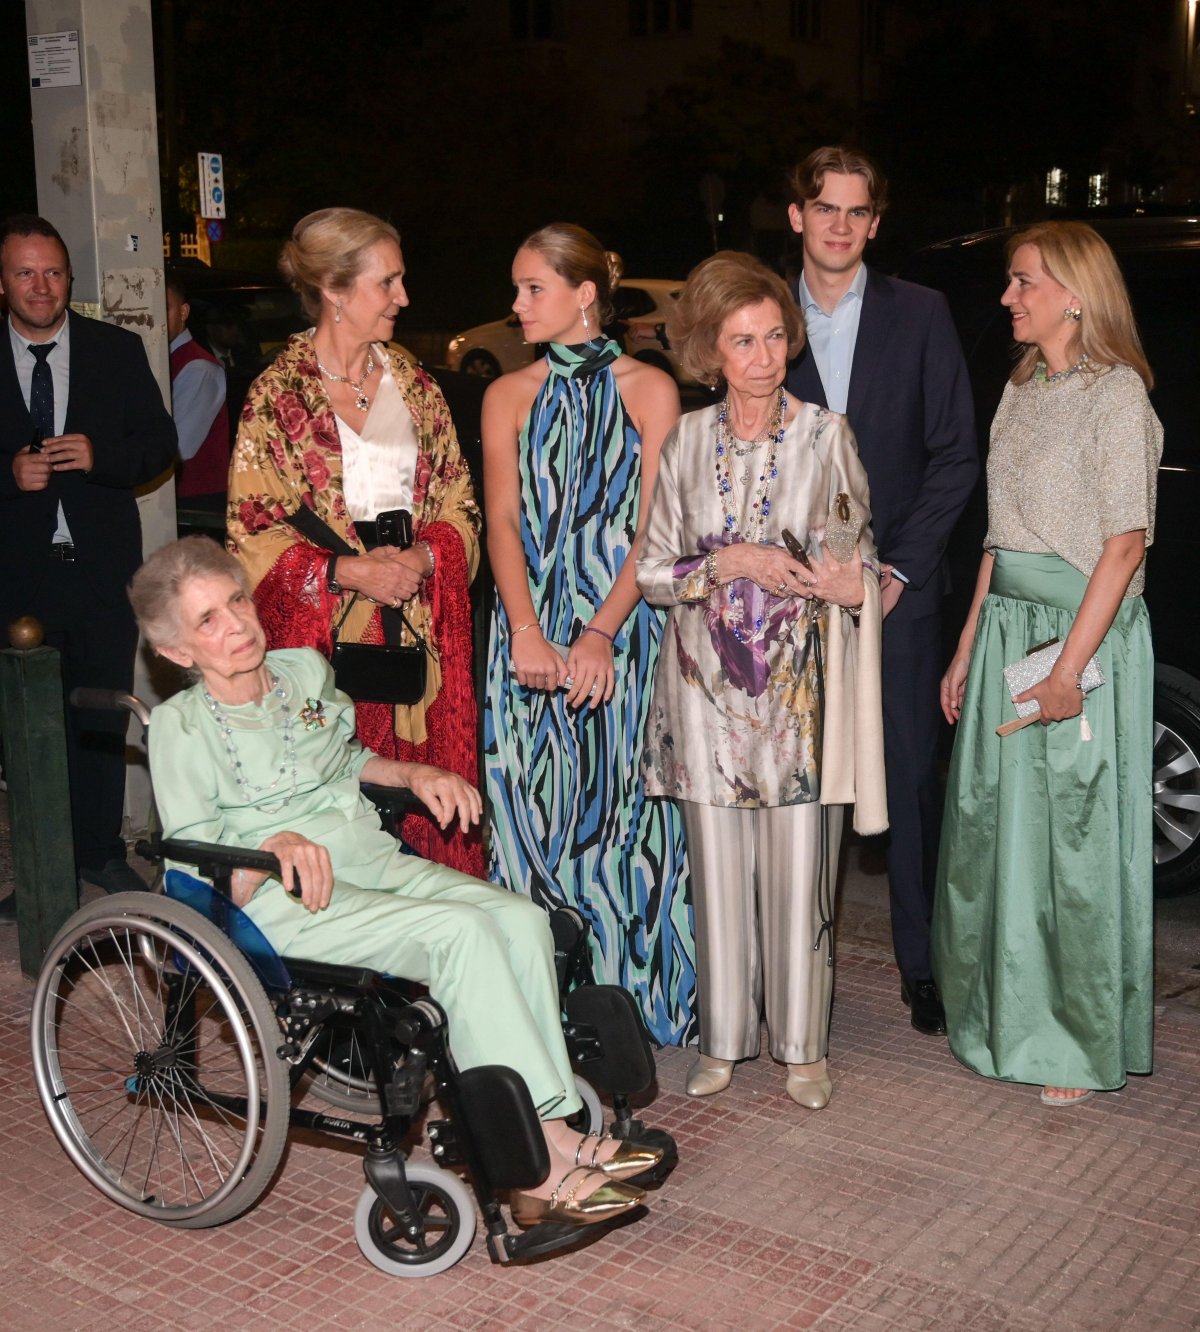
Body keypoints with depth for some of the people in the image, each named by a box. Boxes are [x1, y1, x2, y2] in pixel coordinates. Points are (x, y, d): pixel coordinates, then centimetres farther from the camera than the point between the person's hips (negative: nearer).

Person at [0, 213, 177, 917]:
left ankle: (101, 852, 21)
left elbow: (160, 442, 3)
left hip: (103, 566, 0)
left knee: (103, 715, 8)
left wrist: (99, 457, -15)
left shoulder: (119, 350, 4)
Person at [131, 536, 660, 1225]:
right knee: (462, 931, -29)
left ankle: (554, 1126, -23)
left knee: (521, 917, -21)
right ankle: (540, 1158, -27)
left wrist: (416, 774, 13)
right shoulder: (180, 725, 0)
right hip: (284, 901, -6)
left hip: (378, 860, 6)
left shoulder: (305, 670, 16)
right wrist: (274, 846, -24)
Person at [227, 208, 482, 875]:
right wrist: (346, 571, -16)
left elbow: (458, 501, 13)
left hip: (424, 633, 4)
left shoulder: (415, 386, 12)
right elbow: (255, 530, -4)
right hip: (324, 633, -4)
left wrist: (423, 557, -7)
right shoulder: (277, 395, -2)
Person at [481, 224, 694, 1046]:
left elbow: (653, 525, -4)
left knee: (624, 807, 0)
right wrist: (527, 635, -14)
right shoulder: (509, 396, 11)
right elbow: (503, 521, 1)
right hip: (531, 631, 3)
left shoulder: (648, 389, 3)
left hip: (623, 631, -2)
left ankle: (641, 1001, 13)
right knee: (534, 812, 2)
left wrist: (602, 631, -16)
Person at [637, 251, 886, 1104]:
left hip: (800, 684, -1)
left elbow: (864, 559, 7)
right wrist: (734, 563, -12)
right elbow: (652, 571, 4)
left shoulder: (827, 435, 1)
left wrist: (849, 585, -16)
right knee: (718, 868, 7)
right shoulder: (685, 441, 4)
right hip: (709, 681, 1)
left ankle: (803, 1046, 17)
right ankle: (724, 1040, 22)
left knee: (800, 870, 1)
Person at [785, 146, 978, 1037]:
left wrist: (898, 567, -6)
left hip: (898, 585, 0)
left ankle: (923, 966, 14)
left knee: (913, 777, 3)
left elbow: (956, 454, 2)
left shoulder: (920, 314, 4)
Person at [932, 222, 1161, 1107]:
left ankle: (1084, 1044, 14)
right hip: (1006, 628, 8)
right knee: (994, 827, 11)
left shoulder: (1116, 392, -10)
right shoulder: (1024, 391, 14)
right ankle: (1007, 1015, 27)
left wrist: (1069, 668, -20)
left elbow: (1125, 542, -16)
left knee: (1075, 835, 0)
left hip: (1084, 634, -7)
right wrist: (970, 646, 13)